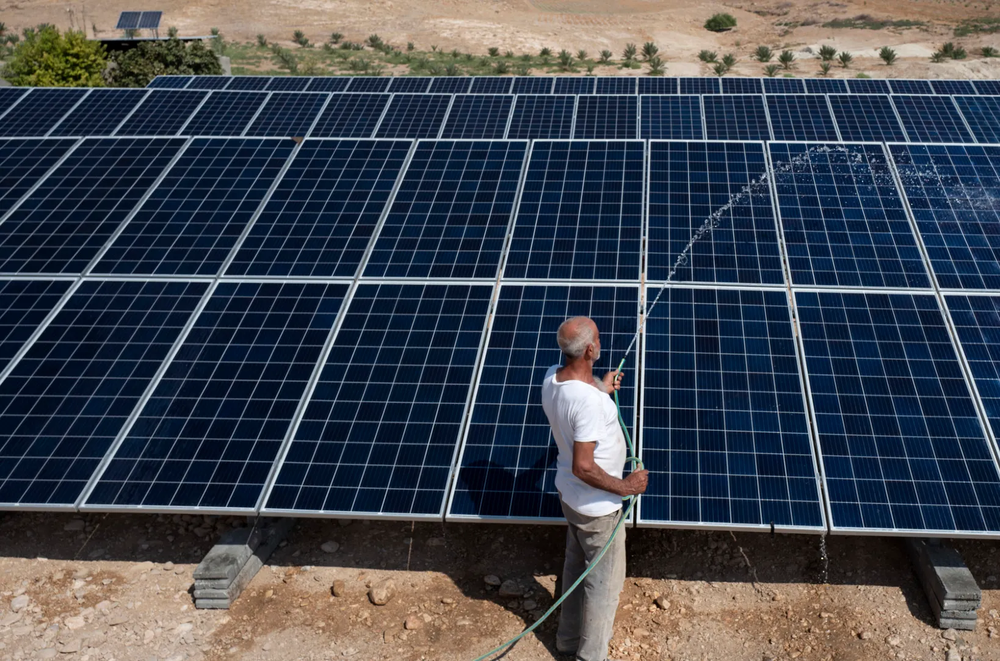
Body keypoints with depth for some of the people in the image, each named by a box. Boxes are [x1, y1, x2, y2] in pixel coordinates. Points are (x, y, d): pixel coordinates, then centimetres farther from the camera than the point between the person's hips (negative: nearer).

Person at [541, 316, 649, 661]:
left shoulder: (552, 377, -9)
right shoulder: (589, 401, -36)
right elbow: (583, 467, -34)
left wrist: (600, 389, 18)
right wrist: (625, 487, -22)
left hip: (569, 494, 9)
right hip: (597, 507, -9)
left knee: (576, 566, 28)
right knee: (605, 583, 12)